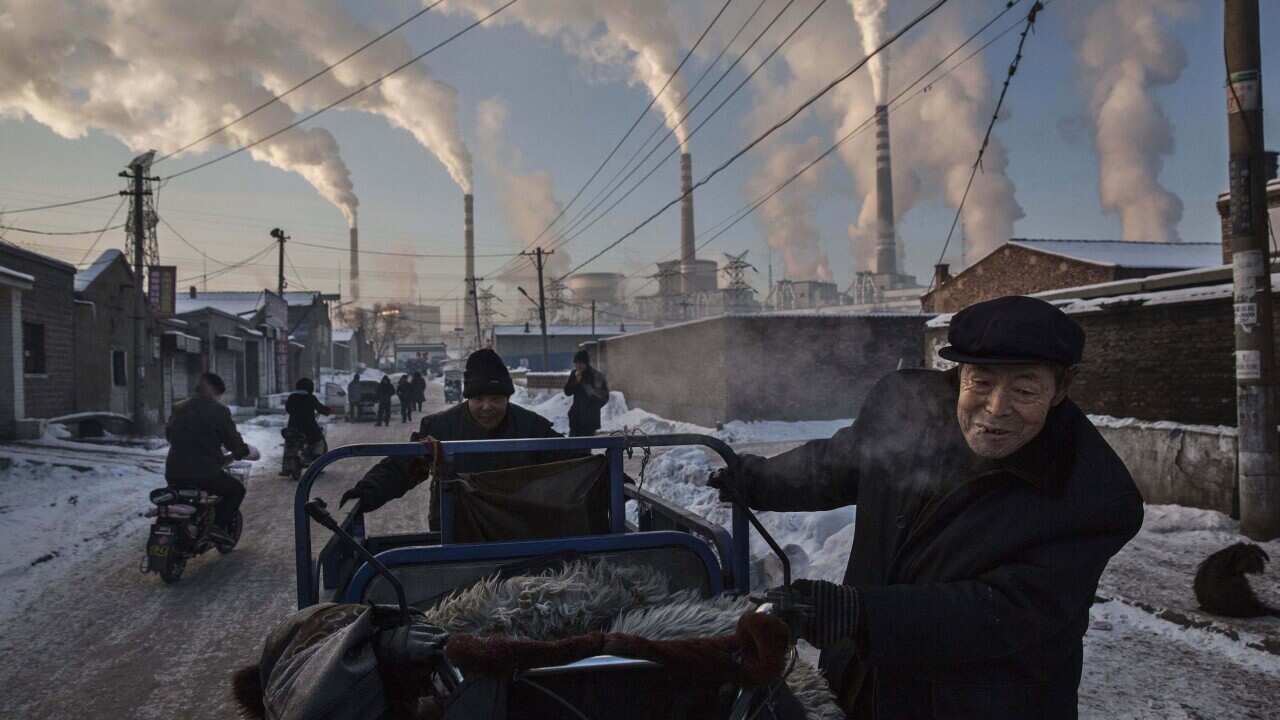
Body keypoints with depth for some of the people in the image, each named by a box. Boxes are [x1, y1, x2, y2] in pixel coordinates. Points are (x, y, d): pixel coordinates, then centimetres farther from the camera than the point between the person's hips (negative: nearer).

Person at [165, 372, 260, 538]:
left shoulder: (178, 409, 10)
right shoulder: (218, 411, -8)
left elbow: (168, 433, 24)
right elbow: (233, 441, -4)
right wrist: (247, 451, 16)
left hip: (173, 474, 6)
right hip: (204, 473, -6)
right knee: (237, 489, 16)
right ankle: (219, 526, 1)